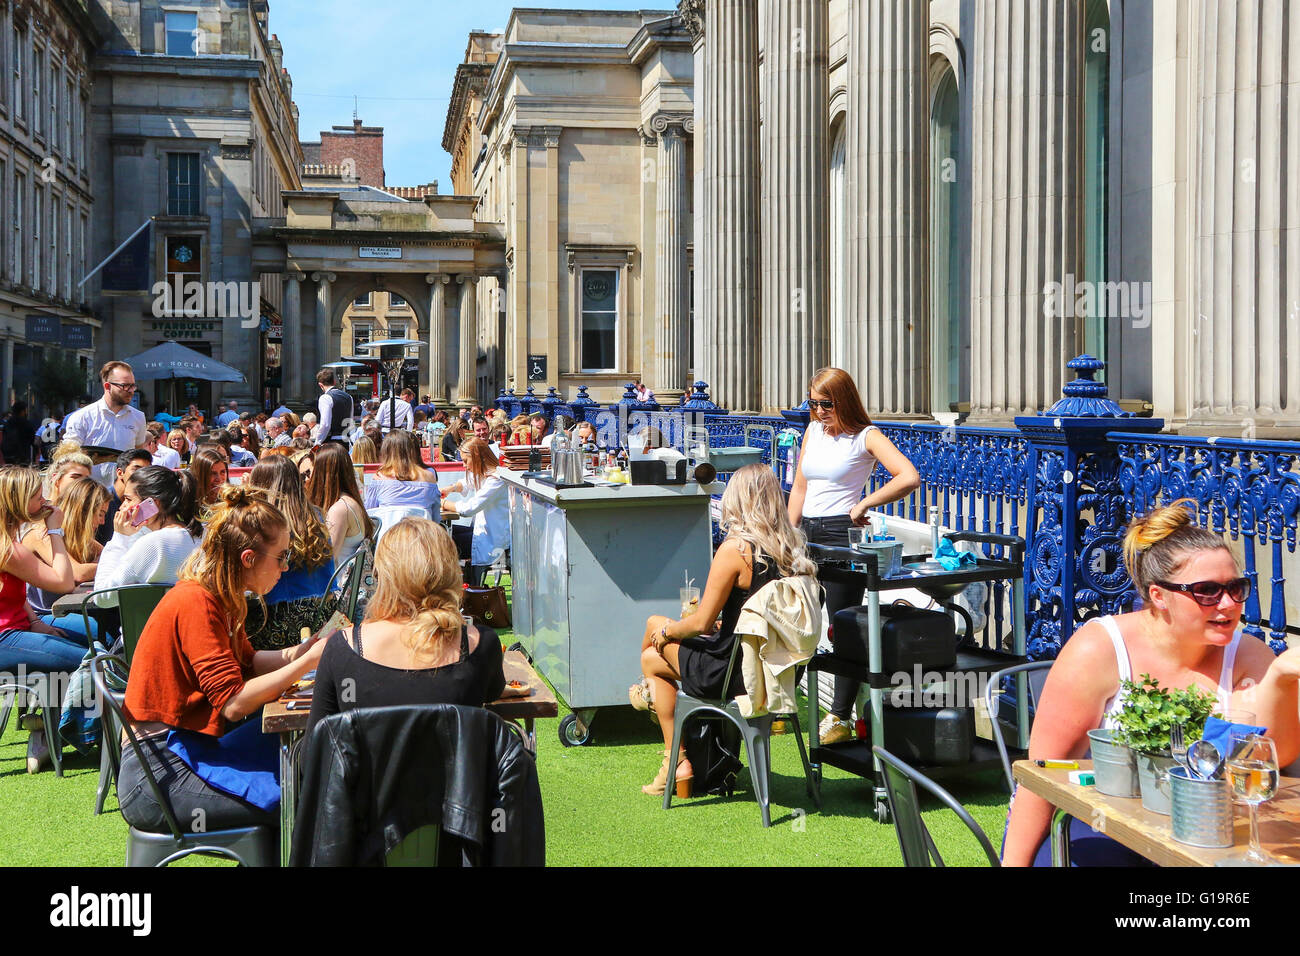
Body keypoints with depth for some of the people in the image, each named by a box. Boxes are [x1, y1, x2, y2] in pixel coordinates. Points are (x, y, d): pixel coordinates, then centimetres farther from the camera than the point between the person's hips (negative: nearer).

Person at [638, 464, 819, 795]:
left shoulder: (735, 549, -20)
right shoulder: (794, 547, 1)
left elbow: (702, 623, -15)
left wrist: (666, 631, 5)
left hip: (739, 676, -7)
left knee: (651, 657, 17)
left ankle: (677, 762, 19)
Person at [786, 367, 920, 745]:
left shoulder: (866, 437, -7)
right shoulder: (814, 430, 13)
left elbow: (909, 477, -20)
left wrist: (864, 504, -17)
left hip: (841, 534, -6)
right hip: (807, 532, 7)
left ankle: (840, 718, 5)